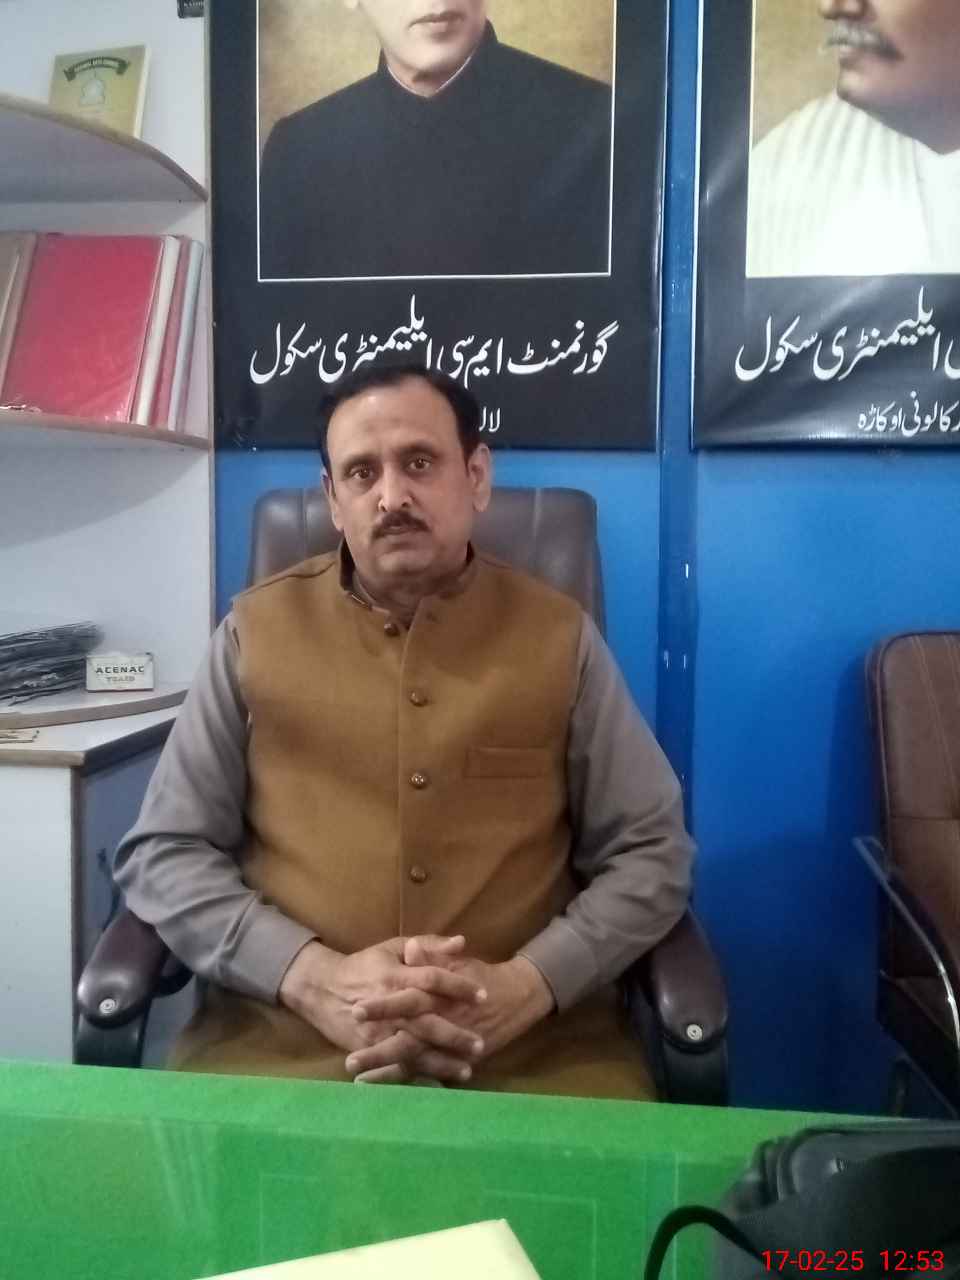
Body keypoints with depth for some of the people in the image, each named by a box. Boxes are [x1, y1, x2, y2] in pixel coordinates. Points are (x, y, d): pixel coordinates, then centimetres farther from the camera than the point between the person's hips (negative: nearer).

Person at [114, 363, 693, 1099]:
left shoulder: (559, 635, 4)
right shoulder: (257, 630, 5)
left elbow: (652, 853, 5)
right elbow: (162, 852, 4)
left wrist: (523, 987, -12)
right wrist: (314, 977, -12)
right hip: (284, 1033, 0)